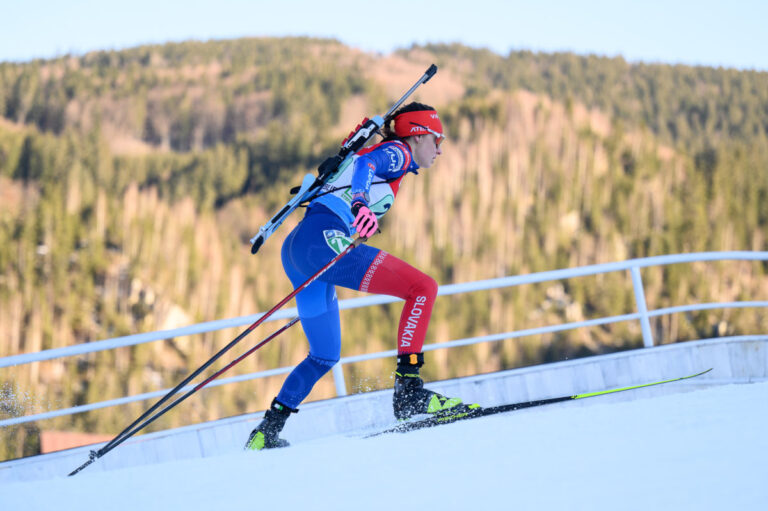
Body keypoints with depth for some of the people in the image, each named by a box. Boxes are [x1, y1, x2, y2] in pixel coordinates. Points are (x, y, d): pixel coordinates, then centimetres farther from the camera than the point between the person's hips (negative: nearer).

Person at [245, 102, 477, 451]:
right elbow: (365, 164, -16)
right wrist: (360, 204, -36)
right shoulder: (396, 152, 5)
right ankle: (408, 390, -20)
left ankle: (267, 432, 18)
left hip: (296, 250, 10)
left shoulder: (386, 158, 31)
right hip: (324, 241, -10)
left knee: (325, 356, 20)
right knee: (423, 288, -14)